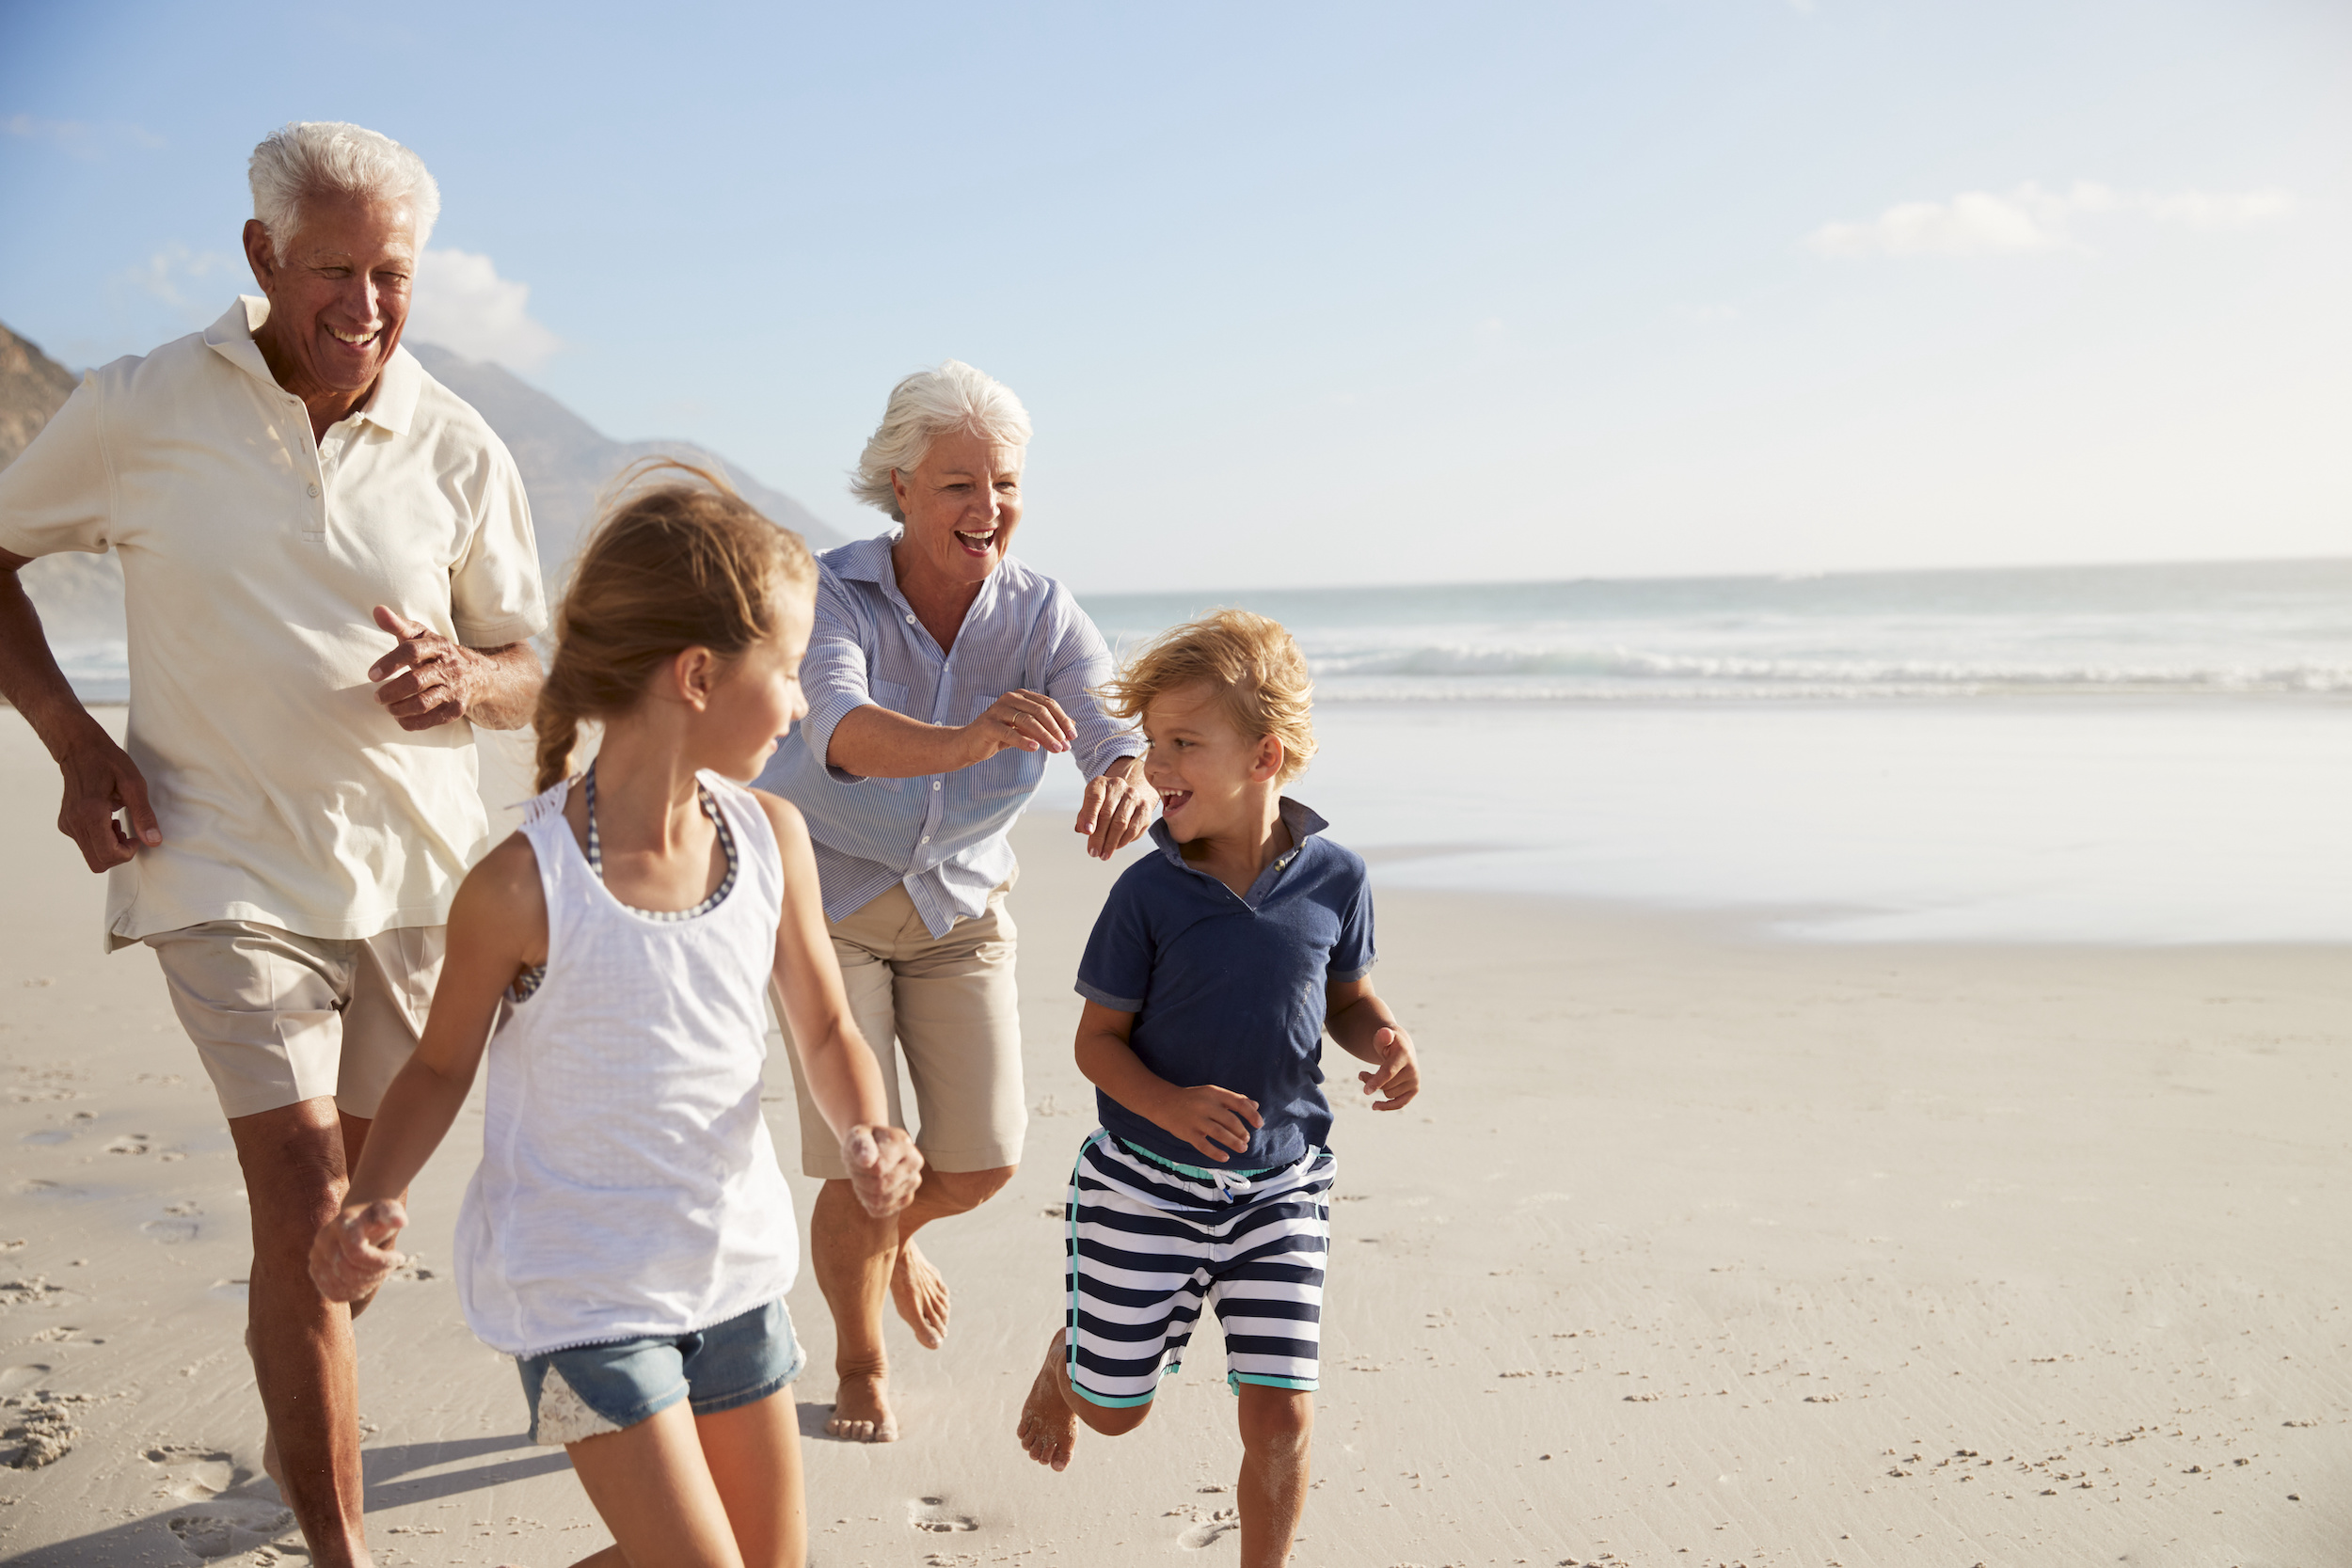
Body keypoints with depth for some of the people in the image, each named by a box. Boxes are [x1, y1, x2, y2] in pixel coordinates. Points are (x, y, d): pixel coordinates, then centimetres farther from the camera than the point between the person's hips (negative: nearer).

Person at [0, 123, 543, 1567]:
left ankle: (302, 1434, 44)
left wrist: (462, 679, -18)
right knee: (304, 1201, -12)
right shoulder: (141, 412, -5)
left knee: (361, 1195, 17)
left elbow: (529, 672, 7)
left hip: (415, 867, 3)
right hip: (229, 866, -3)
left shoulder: (458, 450, 0)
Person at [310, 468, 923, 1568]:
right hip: (581, 1288, -5)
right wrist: (371, 1204, -21)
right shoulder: (524, 885, -21)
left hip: (732, 1261, 6)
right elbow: (442, 1068, -5)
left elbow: (827, 1033, 4)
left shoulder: (770, 836, -7)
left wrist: (866, 1133, -16)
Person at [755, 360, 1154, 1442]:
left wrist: (1128, 783, -54)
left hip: (959, 904, 3)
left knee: (985, 1159, 2)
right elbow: (841, 727, -43)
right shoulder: (833, 593, -24)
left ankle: (898, 1232, 41)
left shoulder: (1044, 615, -14)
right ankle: (859, 1362, 24)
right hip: (826, 898, -3)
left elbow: (1118, 731, -29)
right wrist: (964, 742, -64)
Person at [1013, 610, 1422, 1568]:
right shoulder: (1149, 893, -13)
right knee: (1114, 1406, 15)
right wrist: (1172, 1105, -26)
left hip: (1280, 1185, 1)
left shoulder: (1333, 879, -8)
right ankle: (1066, 1360, 51)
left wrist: (1388, 1041, -13)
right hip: (1146, 1181, -1)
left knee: (1281, 1414, -3)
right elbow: (1098, 1038, -8)